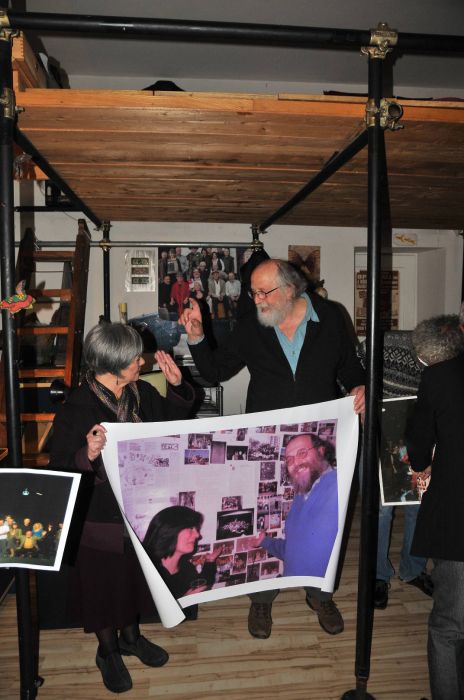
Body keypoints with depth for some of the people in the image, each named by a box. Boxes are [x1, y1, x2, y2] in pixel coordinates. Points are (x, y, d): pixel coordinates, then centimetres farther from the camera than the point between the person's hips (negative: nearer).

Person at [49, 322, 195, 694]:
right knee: (104, 582, 16)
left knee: (136, 575, 24)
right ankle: (108, 651, 43)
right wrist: (87, 455, -41)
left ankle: (131, 637, 50)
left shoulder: (142, 392, -7)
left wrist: (177, 384, -7)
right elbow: (59, 468, -21)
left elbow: (174, 419, 9)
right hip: (100, 518, -5)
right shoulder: (75, 409, -23)